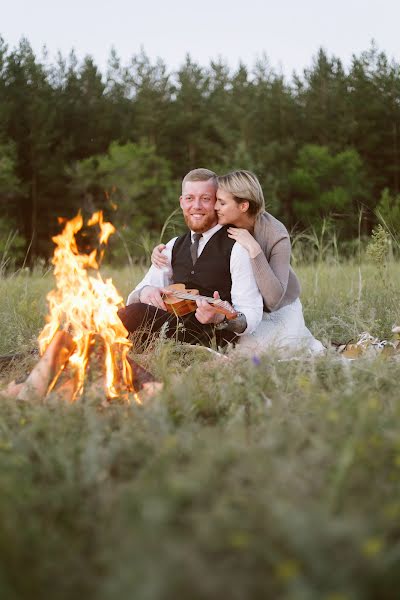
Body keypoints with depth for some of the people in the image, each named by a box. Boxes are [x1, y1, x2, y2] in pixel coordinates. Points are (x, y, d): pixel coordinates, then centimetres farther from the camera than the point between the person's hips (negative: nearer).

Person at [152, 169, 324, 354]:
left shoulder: (276, 236, -27)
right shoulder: (222, 226, -15)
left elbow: (273, 299, -36)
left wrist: (254, 250, -41)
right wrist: (162, 250, -16)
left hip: (279, 310, -5)